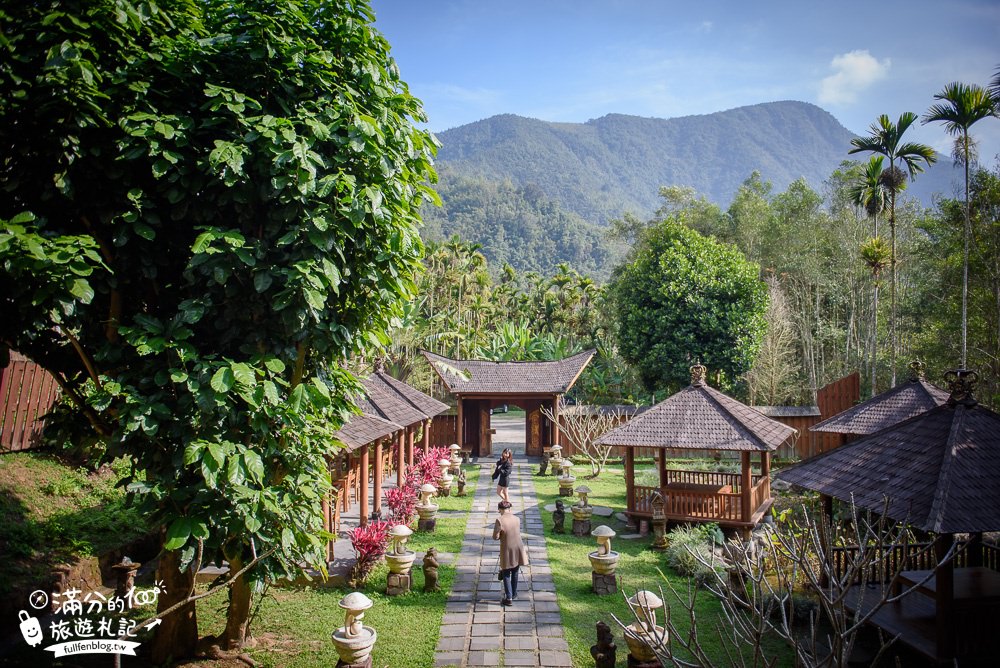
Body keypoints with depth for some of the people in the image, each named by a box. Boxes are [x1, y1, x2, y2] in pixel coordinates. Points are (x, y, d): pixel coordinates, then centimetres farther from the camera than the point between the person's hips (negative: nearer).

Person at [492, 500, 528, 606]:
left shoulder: (499, 520, -17)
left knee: (506, 575, 7)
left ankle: (509, 598, 6)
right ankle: (513, 594, 33)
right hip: (518, 550, 5)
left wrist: (502, 535, 5)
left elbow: (495, 537, -14)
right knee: (515, 573, 20)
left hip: (507, 551, -4)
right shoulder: (517, 519, -2)